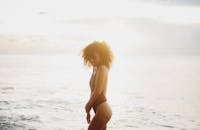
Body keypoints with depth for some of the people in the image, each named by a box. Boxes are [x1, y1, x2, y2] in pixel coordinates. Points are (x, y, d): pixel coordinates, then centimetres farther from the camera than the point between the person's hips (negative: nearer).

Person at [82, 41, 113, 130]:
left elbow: (97, 91, -19)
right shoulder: (96, 69, 15)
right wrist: (88, 111, 17)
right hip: (103, 110, 9)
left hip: (102, 110, -9)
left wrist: (87, 106, -5)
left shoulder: (102, 69, -13)